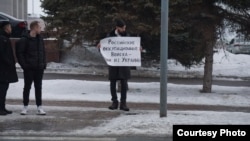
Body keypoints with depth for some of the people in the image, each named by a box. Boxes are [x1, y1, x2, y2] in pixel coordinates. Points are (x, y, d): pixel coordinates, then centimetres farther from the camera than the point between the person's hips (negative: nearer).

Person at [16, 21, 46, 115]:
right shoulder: (24, 40, -9)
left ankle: (39, 107, 11)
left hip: (39, 68, 5)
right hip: (29, 68, -5)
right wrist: (24, 65, -14)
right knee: (27, 87, 4)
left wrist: (44, 64, 6)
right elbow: (19, 53, -9)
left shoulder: (40, 39, 11)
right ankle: (25, 107, 12)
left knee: (38, 87, 7)